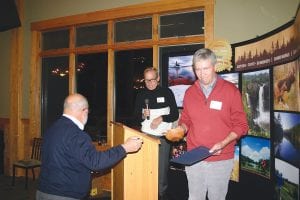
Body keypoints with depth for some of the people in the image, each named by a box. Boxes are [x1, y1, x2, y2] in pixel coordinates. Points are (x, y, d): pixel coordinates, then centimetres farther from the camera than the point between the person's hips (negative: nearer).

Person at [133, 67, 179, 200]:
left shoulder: (166, 92, -2)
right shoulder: (141, 95, 6)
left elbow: (175, 114, 0)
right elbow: (136, 117, 8)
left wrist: (161, 118, -16)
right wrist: (143, 116, -13)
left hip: (163, 136, -2)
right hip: (146, 135, 2)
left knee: (162, 167, 2)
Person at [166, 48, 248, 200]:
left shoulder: (230, 90, -5)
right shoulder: (190, 92, 5)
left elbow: (241, 125, -3)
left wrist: (223, 143, -17)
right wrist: (181, 128, -7)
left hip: (221, 159, -2)